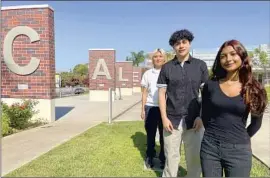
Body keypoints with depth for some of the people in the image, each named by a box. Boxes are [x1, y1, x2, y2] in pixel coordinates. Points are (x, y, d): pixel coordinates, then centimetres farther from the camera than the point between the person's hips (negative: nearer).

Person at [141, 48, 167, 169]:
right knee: (150, 134, 10)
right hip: (150, 107, 1)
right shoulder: (147, 73, 6)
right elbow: (144, 93, 8)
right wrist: (142, 109, 5)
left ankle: (163, 159, 21)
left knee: (164, 135, 5)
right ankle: (149, 158, 25)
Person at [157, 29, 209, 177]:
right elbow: (162, 94, 3)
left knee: (195, 157, 11)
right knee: (171, 157, 10)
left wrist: (201, 117, -6)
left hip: (194, 120, 0)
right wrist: (164, 118, -5)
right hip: (172, 120, 0)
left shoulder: (200, 65, 4)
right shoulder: (166, 68, 3)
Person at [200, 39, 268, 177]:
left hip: (239, 150, 0)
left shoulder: (253, 88, -2)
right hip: (210, 147, 1)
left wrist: (241, 139, 9)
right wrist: (214, 134, 7)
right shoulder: (210, 85, -3)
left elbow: (256, 123, 8)